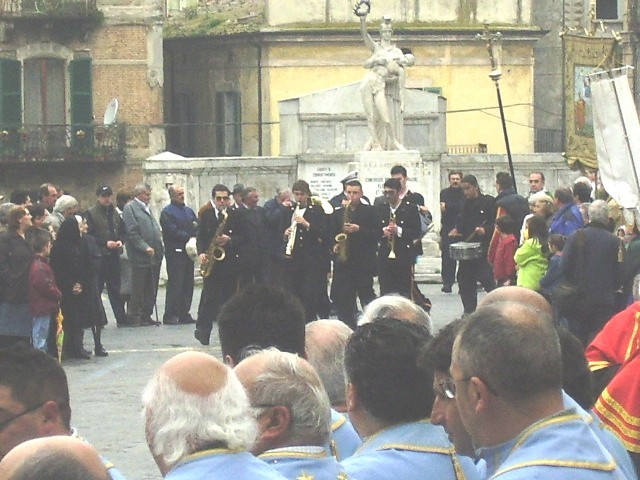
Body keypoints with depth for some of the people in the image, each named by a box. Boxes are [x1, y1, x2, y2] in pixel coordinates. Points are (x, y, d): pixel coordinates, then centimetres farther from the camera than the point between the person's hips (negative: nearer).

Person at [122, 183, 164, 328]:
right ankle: (135, 317, 1)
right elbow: (132, 232, -14)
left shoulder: (146, 209, 21)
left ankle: (146, 316, 15)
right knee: (138, 289, -4)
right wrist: (145, 247, -19)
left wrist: (160, 246, 10)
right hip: (140, 256, -8)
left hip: (154, 255, 8)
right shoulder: (130, 208, -6)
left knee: (151, 289, 9)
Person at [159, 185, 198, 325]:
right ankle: (170, 315, -6)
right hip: (175, 253, -7)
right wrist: (189, 237, -13)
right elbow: (173, 232, -15)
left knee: (188, 284, 7)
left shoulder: (189, 211, 19)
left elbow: (198, 227, 15)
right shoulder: (167, 212, -4)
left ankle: (184, 314, 12)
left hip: (188, 252, 7)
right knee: (175, 284, -9)